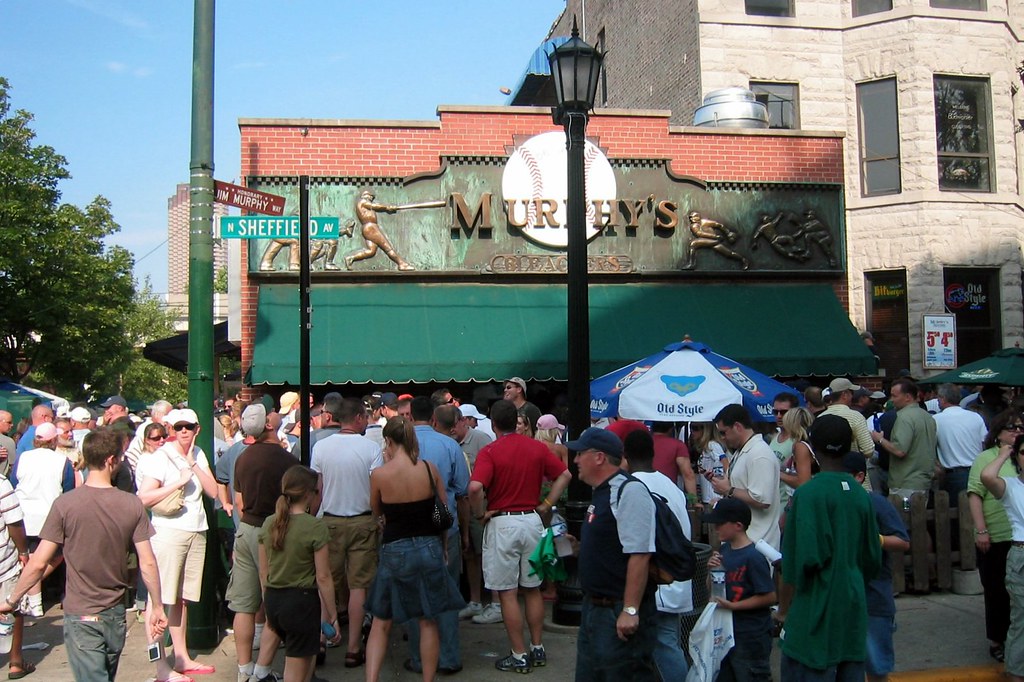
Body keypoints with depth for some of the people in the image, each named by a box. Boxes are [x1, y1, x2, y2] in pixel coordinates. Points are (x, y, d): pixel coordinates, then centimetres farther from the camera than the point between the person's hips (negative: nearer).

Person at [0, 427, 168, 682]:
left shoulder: (65, 504, -13)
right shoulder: (133, 505, -8)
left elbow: (39, 562, -12)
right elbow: (148, 563, -7)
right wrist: (157, 608, 5)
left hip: (80, 615, -3)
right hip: (116, 614, 3)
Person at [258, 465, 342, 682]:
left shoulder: (268, 524, 3)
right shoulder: (315, 527, -15)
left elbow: (263, 572, 9)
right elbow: (323, 577, -13)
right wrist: (332, 616, -5)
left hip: (273, 600, 7)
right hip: (301, 600, -6)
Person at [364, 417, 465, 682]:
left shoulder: (379, 474, -11)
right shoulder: (429, 469, -5)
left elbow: (376, 512, 6)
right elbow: (445, 510, 4)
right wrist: (441, 545, 18)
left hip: (395, 551, -1)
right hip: (429, 548, 2)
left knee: (381, 623, 12)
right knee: (428, 622, 13)